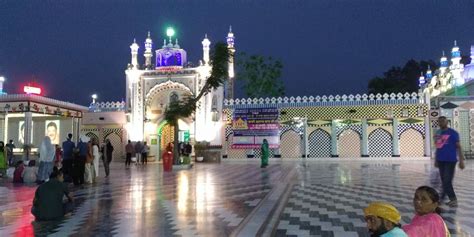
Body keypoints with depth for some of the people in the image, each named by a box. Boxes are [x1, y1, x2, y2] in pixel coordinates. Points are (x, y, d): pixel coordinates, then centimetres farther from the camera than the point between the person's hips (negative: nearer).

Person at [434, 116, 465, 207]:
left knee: (447, 181, -9)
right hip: (441, 160, 6)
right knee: (444, 181, 8)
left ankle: (453, 199, 5)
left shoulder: (453, 133, -7)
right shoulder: (437, 133, 11)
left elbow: (458, 147, -7)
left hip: (450, 160, -6)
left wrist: (461, 160, -11)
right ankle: (453, 199, 20)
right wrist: (436, 160, 17)